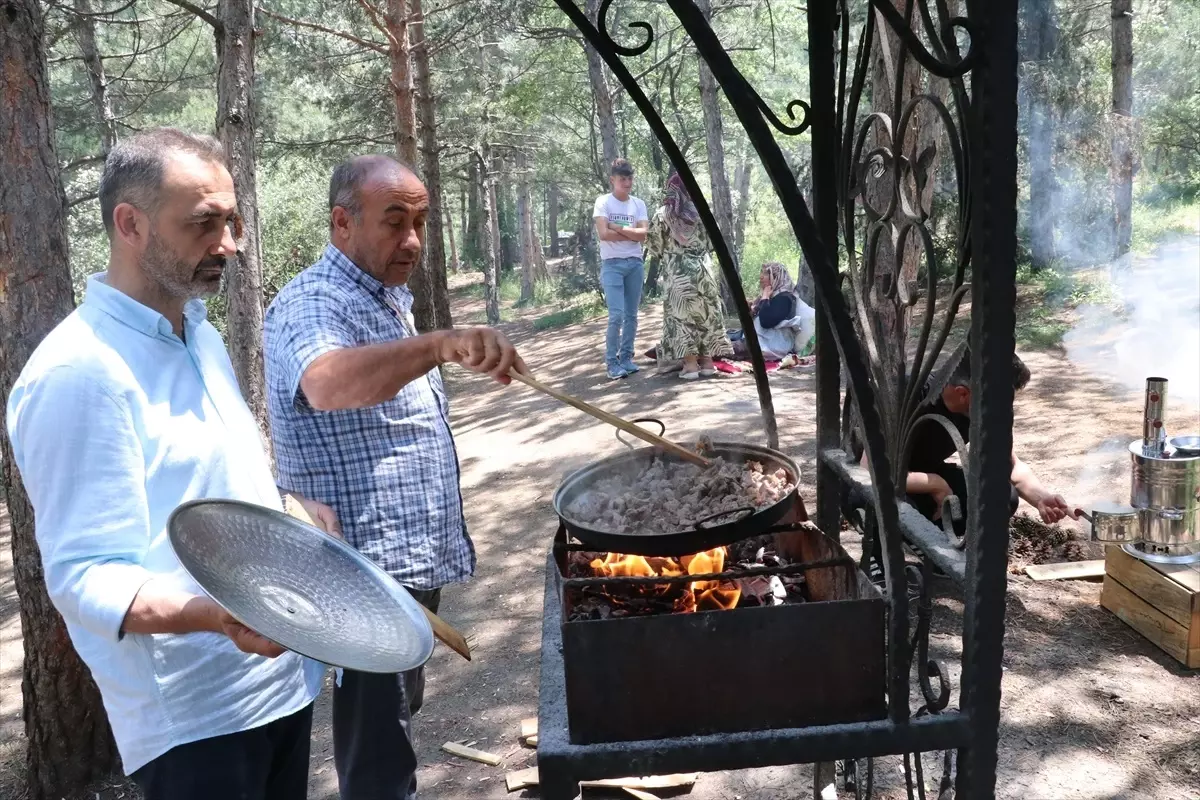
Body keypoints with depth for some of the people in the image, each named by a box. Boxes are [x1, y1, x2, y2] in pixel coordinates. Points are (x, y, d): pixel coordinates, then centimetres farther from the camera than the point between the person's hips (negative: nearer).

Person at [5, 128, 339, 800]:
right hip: (195, 718, -8)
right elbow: (86, 574, -24)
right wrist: (219, 615, -39)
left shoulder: (202, 334, 8)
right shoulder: (77, 372, -21)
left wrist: (297, 503, 5)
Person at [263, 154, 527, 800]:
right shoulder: (309, 306, -20)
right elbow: (329, 384, -44)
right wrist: (441, 345, -56)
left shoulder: (389, 295, 11)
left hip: (414, 557, 9)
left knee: (397, 717, 25)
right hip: (370, 568, -9)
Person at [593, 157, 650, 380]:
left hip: (635, 263, 4)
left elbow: (643, 234, -4)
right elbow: (603, 234, -14)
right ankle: (612, 362, -4)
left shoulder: (638, 204, 9)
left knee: (631, 315, 7)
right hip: (612, 264, -4)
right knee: (617, 315, -11)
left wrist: (617, 227, -10)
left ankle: (627, 358, 16)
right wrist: (631, 234, -6)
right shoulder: (603, 202, -2)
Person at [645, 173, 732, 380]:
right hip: (702, 269, 2)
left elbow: (654, 247, 0)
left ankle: (690, 364, -1)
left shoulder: (662, 215, -4)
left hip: (677, 272, -2)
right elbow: (712, 241, 11)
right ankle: (707, 362, 12)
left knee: (682, 315, 3)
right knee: (706, 313, 10)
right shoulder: (701, 212, 2)